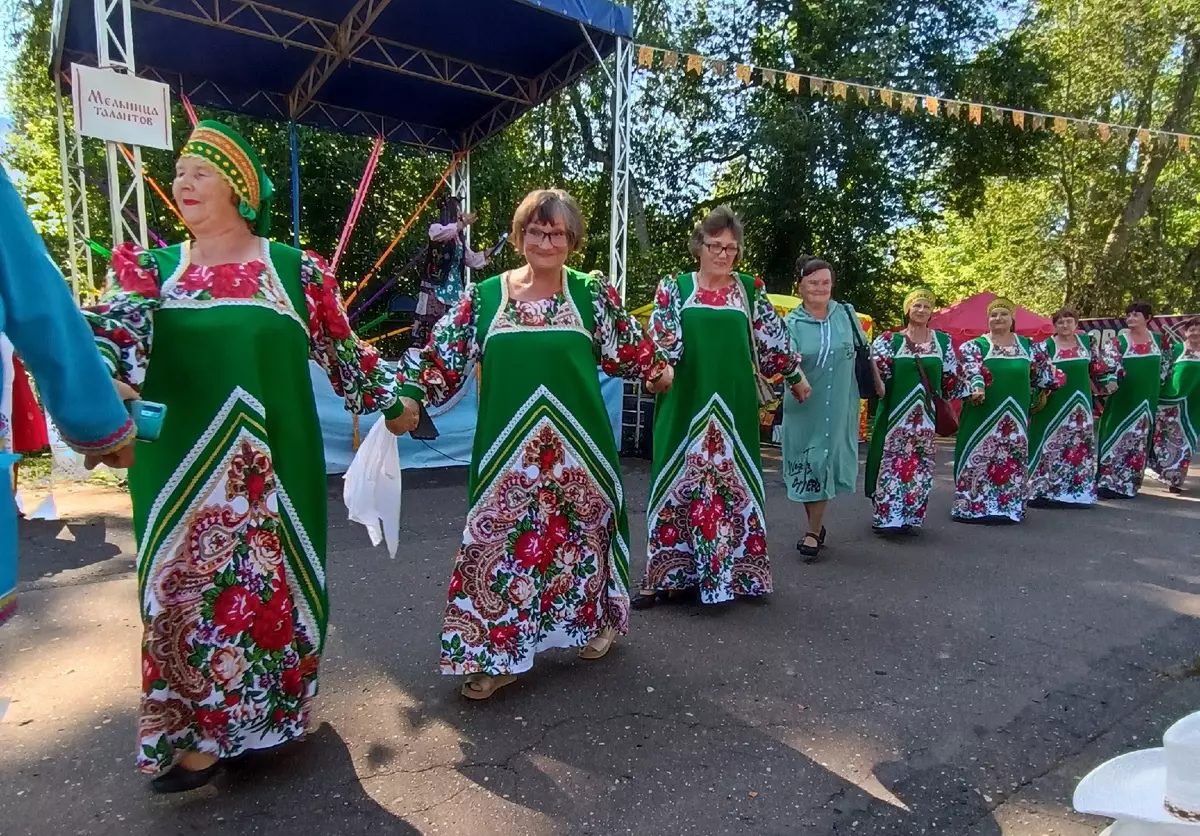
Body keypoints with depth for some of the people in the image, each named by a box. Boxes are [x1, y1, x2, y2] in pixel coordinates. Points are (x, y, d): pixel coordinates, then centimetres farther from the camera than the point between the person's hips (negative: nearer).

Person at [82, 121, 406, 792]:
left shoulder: (294, 269, 4)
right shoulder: (151, 267, 7)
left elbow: (342, 347, 10)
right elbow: (118, 324, -13)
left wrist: (389, 398, 10)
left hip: (274, 460, -1)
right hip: (182, 462, 2)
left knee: (271, 580, 6)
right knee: (187, 584, 7)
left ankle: (254, 715, 27)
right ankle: (200, 727, 26)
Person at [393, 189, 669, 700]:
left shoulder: (591, 295, 3)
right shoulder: (484, 297, 3)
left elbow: (628, 348, 15)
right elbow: (443, 356, 2)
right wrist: (409, 393, -10)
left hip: (577, 445, 1)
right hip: (508, 448, 0)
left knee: (581, 532, 14)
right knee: (500, 541, 3)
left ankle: (597, 621, 38)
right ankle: (497, 653, 17)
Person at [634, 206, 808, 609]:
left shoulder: (750, 289, 8)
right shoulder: (673, 286, 4)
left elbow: (773, 339, 16)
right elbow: (659, 338, -4)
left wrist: (796, 377, 23)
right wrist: (662, 362, -25)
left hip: (733, 405, 2)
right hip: (685, 403, -1)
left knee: (733, 484, 7)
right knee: (678, 483, 2)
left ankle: (730, 572, 22)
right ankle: (665, 577, 12)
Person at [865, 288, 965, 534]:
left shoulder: (943, 341, 8)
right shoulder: (891, 339, 2)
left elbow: (951, 377, 12)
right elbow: (879, 373, -6)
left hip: (927, 415, 3)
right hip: (896, 412, -2)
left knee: (921, 466, 5)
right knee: (892, 463, -3)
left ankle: (908, 516, 15)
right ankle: (887, 516, 4)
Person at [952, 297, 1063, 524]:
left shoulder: (1027, 346, 11)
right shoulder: (975, 345, -2)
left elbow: (1044, 371, 20)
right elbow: (972, 370, -18)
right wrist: (976, 387, -34)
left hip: (1015, 414, 4)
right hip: (983, 412, -4)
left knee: (1013, 460, 9)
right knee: (979, 457, -3)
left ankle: (1009, 506, 19)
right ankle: (973, 506, 3)